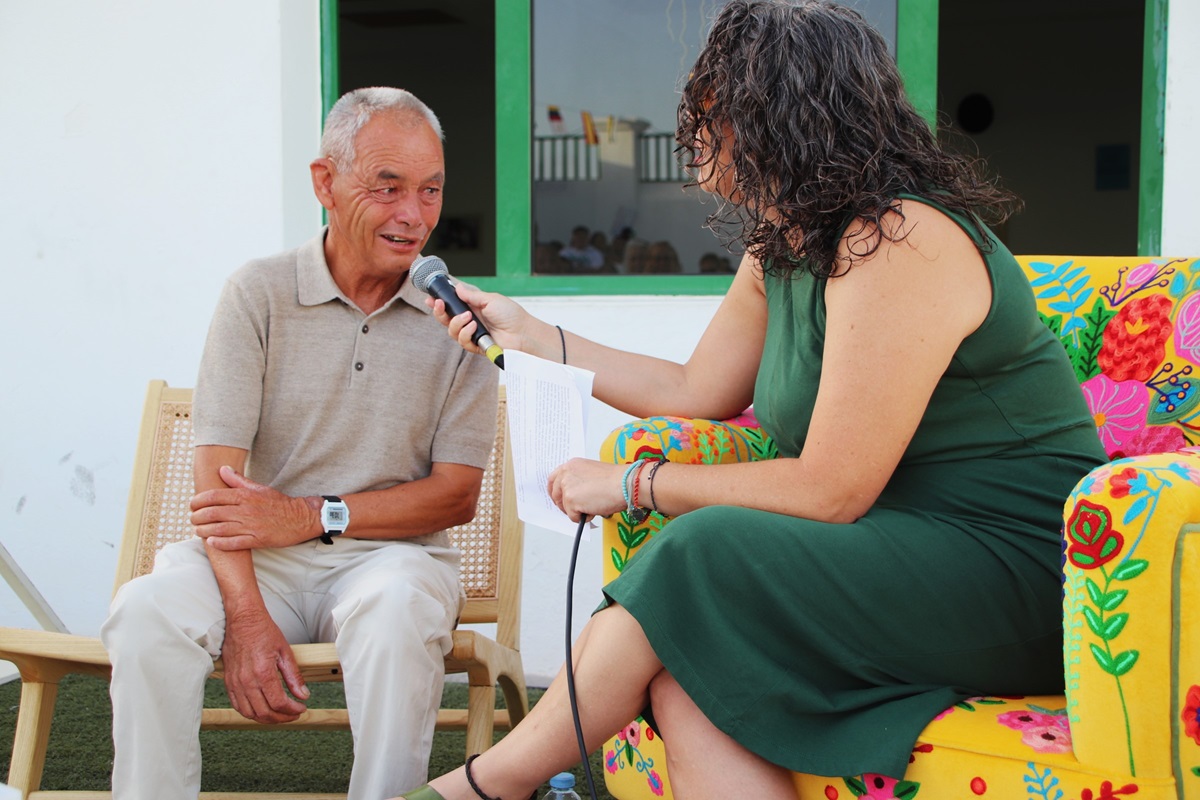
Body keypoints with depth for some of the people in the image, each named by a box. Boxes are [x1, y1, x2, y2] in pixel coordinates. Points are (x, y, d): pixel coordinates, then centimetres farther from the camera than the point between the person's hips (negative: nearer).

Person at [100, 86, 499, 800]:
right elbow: (217, 476, -7)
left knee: (396, 605, -35)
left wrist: (314, 517, -13)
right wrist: (246, 615, -22)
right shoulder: (258, 294, 1)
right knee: (150, 608, -28)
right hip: (262, 559, 1)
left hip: (391, 550, 0)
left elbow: (457, 495, -1)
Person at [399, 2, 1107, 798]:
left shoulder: (899, 245, -20)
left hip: (1019, 574, -8)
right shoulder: (782, 253, 10)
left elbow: (830, 491, -21)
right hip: (900, 554, 8)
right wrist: (529, 334, 22)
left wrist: (636, 482, -11)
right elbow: (694, 391, 20)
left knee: (705, 554, -24)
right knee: (685, 678, -18)